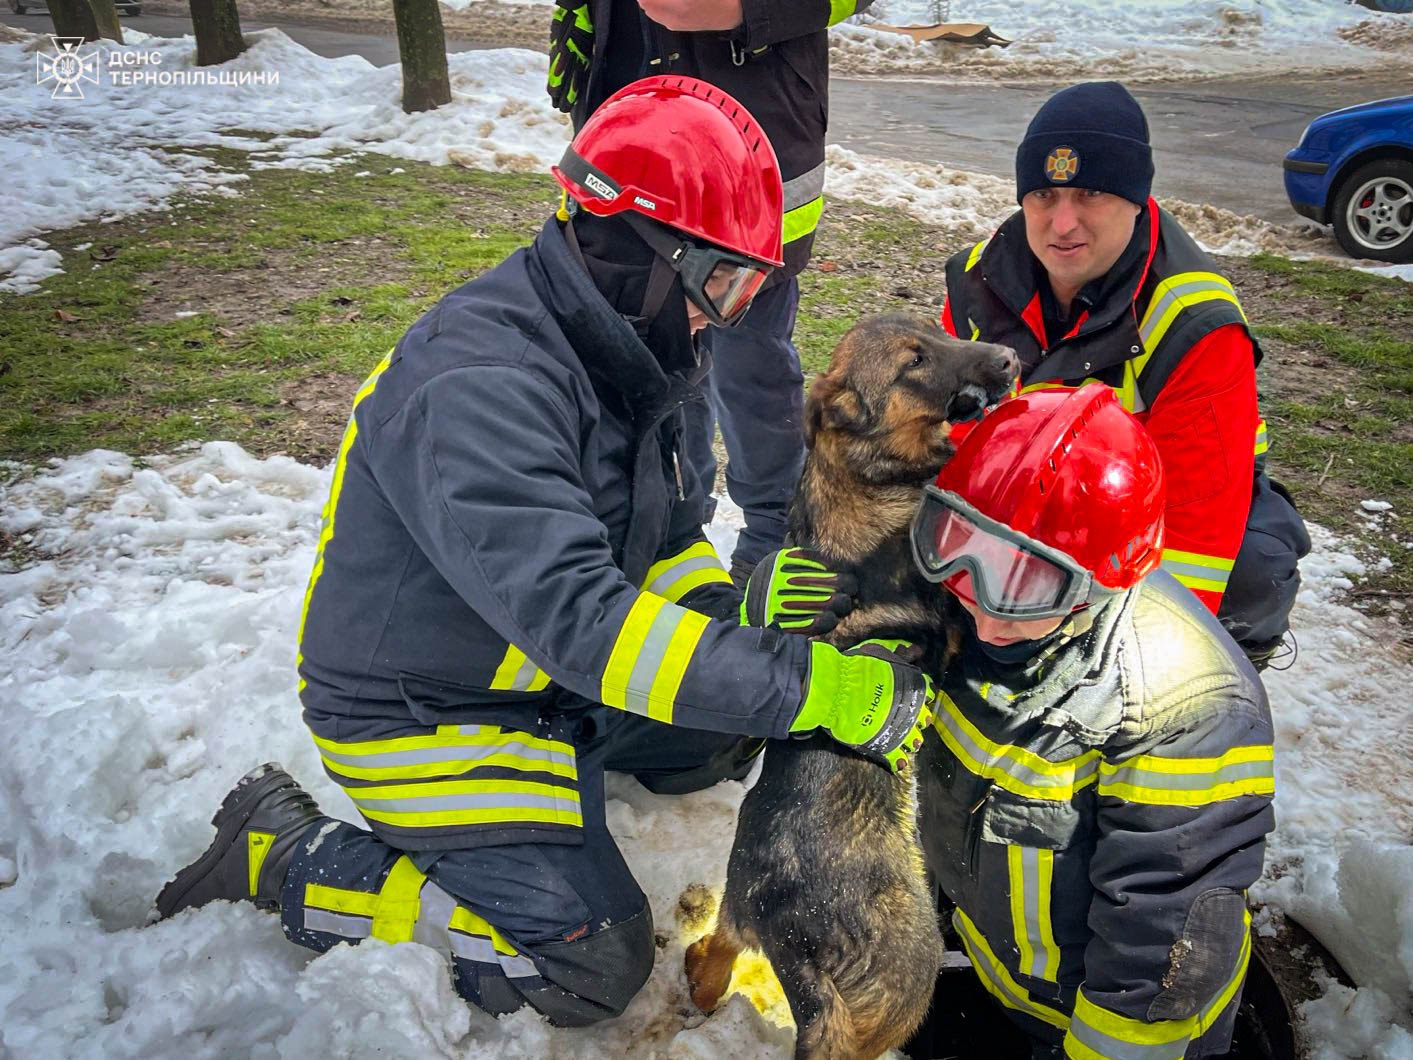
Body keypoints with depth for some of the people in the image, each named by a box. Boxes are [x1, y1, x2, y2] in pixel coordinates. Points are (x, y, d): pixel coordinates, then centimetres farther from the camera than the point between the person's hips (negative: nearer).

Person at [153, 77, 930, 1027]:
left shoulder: (617, 356, -2)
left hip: (536, 668, 9)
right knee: (590, 967, -10)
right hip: (416, 708, -8)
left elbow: (665, 536, 4)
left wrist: (741, 612, -16)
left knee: (736, 729, 8)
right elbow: (578, 619, -41)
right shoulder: (479, 388, -33)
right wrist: (811, 684, -38)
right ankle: (281, 855, 1)